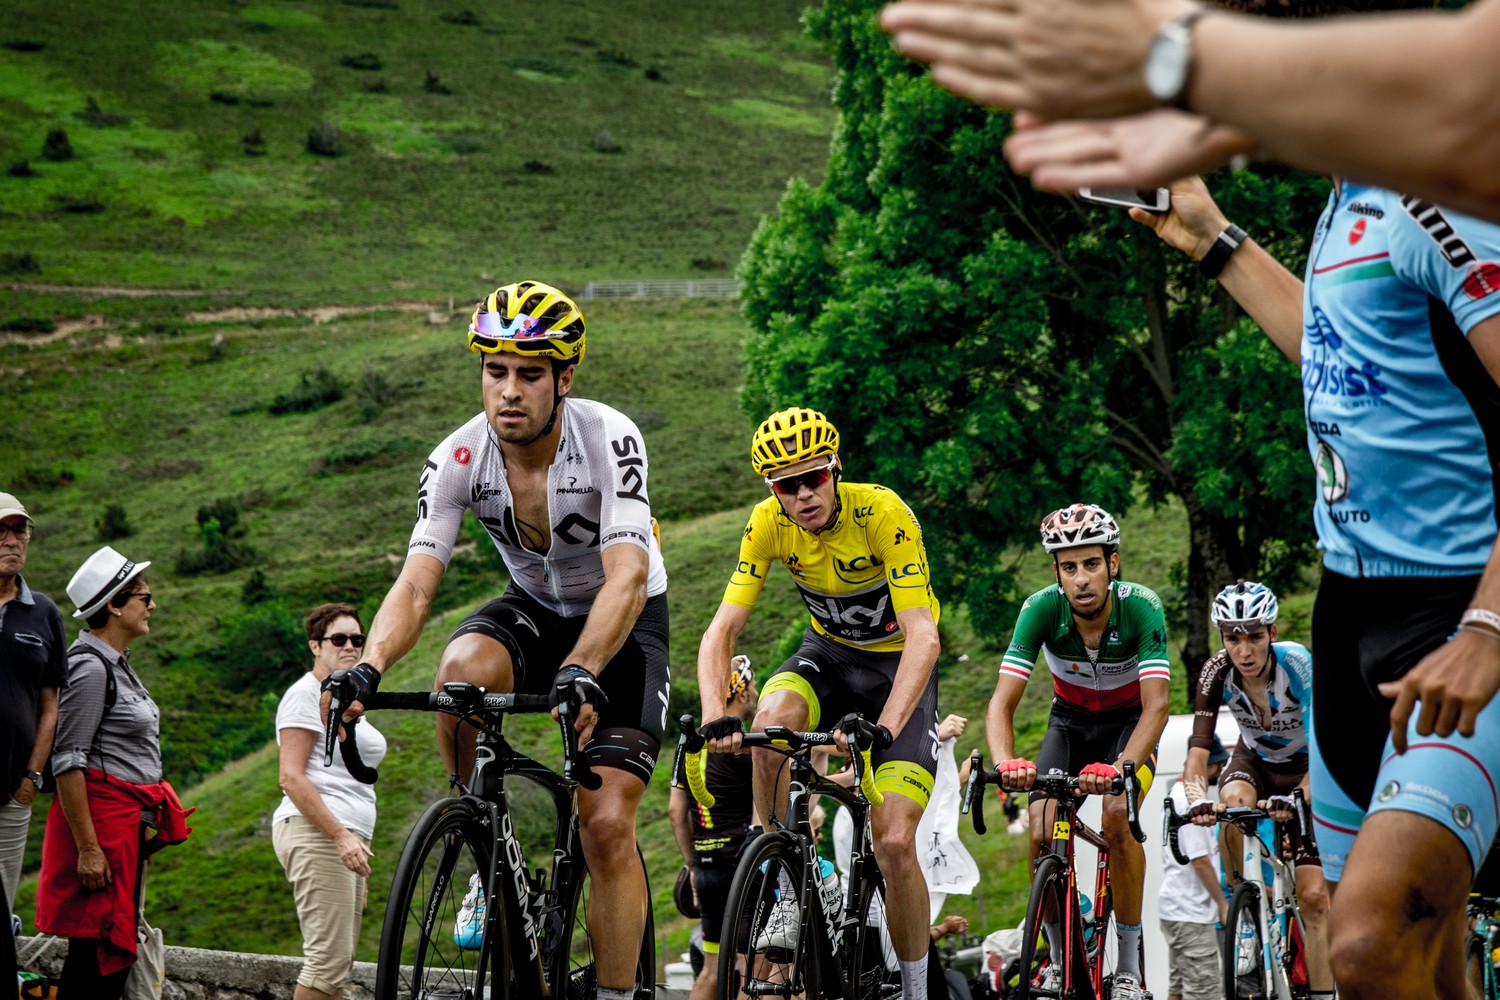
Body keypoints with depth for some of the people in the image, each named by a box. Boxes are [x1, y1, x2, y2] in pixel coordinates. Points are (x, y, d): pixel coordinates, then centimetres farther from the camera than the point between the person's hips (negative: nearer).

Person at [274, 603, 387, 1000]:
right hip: (316, 833, -9)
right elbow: (291, 777, -14)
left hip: (346, 839, 10)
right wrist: (341, 835, -22)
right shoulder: (306, 695, -4)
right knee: (330, 958, -16)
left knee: (338, 962, 4)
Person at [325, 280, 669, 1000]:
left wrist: (582, 674, -57)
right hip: (534, 609, 3)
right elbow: (415, 585, -25)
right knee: (460, 674, -32)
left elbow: (627, 577, -40)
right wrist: (365, 672, -45)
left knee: (606, 825, -16)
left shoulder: (610, 441, -29)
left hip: (626, 624, -3)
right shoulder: (458, 460, -20)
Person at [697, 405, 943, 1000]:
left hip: (896, 665, -3)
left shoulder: (882, 512, -29)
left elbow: (923, 636, -35)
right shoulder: (769, 522, -17)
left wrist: (885, 728, -49)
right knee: (772, 722, -33)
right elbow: (722, 628, -19)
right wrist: (714, 717, -37)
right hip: (828, 654, 3)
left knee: (893, 844, -15)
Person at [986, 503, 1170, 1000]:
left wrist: (1121, 768, -56)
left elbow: (1156, 706, -38)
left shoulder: (1142, 608, -31)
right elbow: (1002, 702, -31)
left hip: (1130, 722, -2)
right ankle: (1059, 958, 4)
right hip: (1071, 721, 2)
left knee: (1116, 815, -28)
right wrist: (1005, 763, -52)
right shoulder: (1042, 609, -27)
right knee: (1043, 834, -18)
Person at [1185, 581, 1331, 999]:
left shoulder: (1298, 664, -32)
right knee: (1233, 802, -35)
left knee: (1313, 896, -12)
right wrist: (1198, 799, -49)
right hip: (1256, 760, 2)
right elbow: (1198, 749, -30)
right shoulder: (1217, 672, -24)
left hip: (1306, 768, -2)